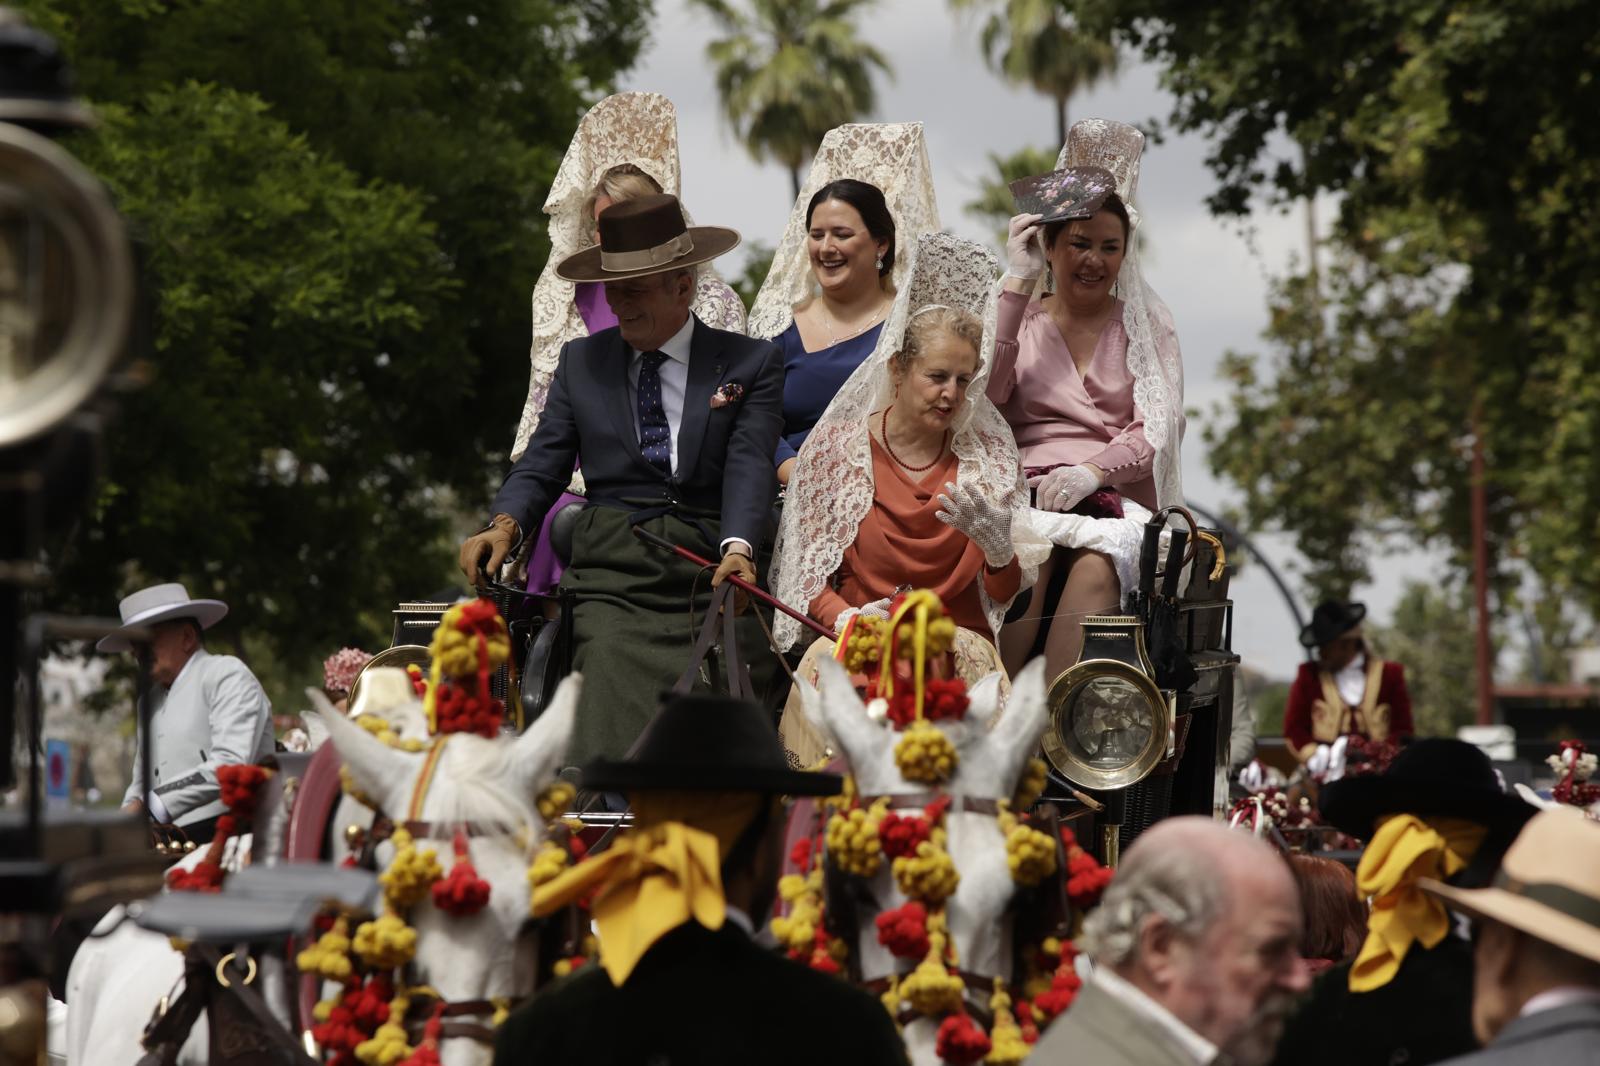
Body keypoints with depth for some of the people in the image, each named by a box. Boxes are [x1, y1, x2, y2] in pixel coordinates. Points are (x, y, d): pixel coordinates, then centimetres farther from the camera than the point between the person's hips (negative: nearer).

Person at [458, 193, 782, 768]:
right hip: (611, 576, 1)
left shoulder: (751, 362, 12)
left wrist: (737, 548, -22)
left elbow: (750, 463, -2)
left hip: (711, 576, -1)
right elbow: (543, 462, 14)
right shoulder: (581, 361, 20)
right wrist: (506, 524, -8)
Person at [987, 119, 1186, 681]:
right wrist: (1017, 282, 1)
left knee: (1094, 564, -37)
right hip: (1024, 494, 1)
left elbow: (1157, 430, 5)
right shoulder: (1020, 321, 20)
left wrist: (1092, 472, -15)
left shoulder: (1146, 326, 19)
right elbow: (984, 397, -2)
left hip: (1115, 502, 0)